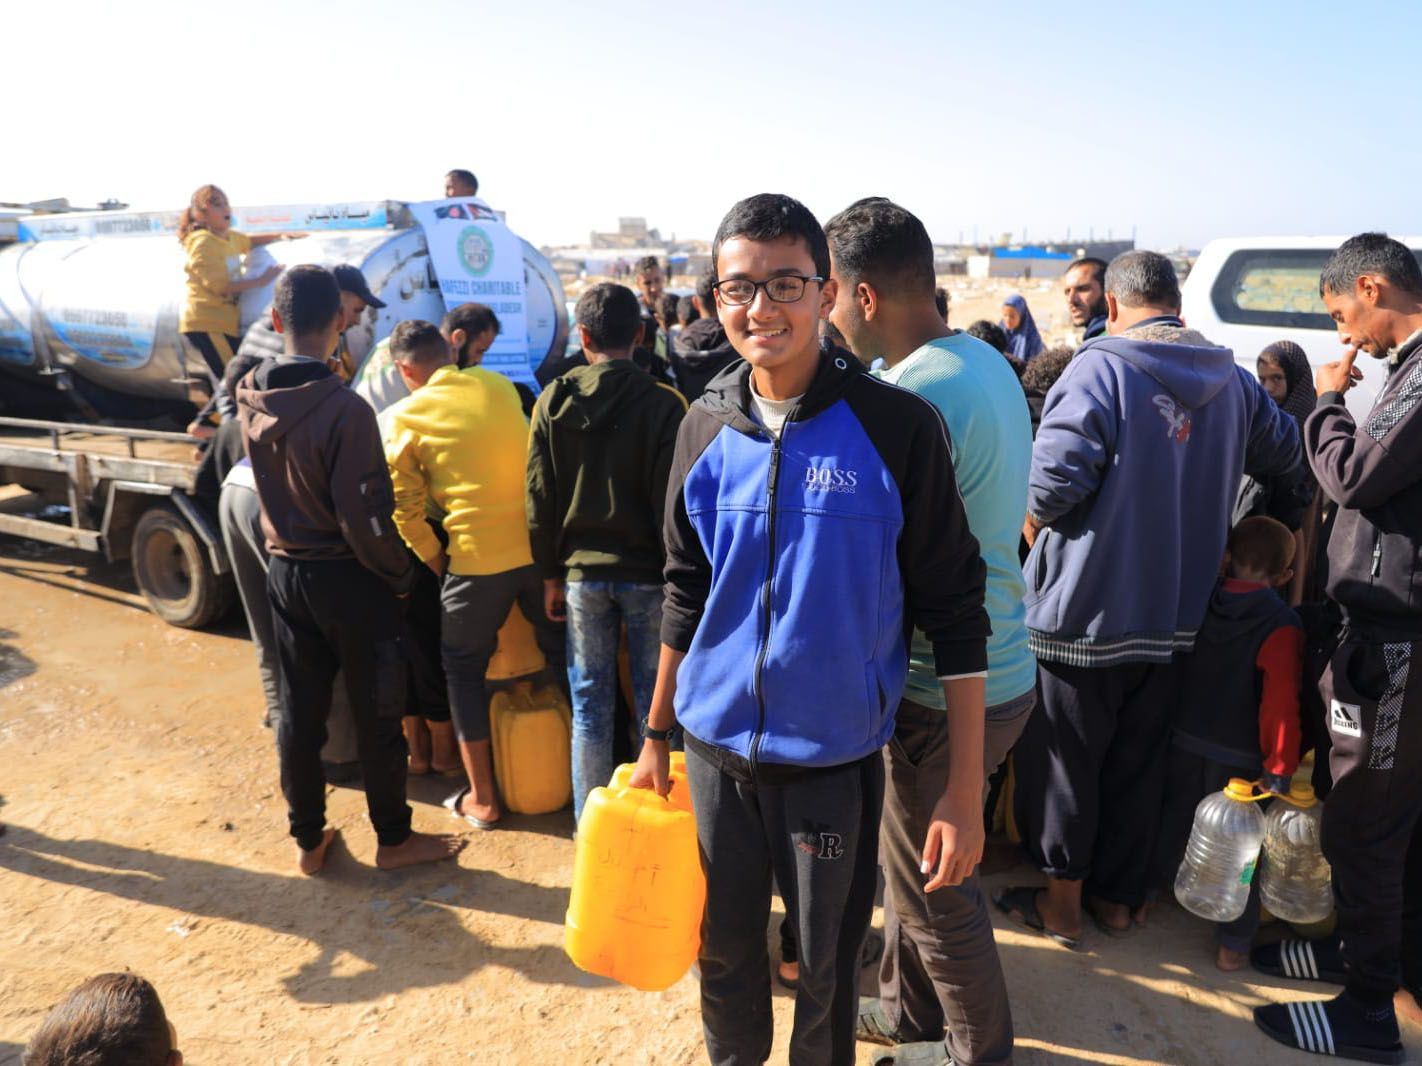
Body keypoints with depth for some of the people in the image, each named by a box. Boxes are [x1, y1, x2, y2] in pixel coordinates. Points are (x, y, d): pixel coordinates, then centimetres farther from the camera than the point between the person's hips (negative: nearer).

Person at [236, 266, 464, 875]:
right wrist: (400, 573, -8)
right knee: (376, 714, 9)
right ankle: (394, 839, 24)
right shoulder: (345, 410, -24)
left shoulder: (249, 397, -3)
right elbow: (364, 519, -22)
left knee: (298, 711, 16)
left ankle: (308, 840, 31)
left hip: (284, 573, 6)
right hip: (349, 578, -6)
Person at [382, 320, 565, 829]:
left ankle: (482, 799, 21)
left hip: (478, 559, -3)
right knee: (562, 656, 21)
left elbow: (405, 509, -2)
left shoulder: (403, 419, -2)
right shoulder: (498, 384, 8)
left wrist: (437, 563, 10)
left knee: (465, 671, 16)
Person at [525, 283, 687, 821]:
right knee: (653, 701, 11)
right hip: (647, 571, -2)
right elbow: (671, 502, -10)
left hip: (582, 571, 2)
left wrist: (550, 574, 10)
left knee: (590, 705, 11)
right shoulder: (664, 404, -11)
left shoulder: (554, 401, -3)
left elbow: (540, 499, 1)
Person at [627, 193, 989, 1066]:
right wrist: (656, 734, 11)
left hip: (836, 755, -3)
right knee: (725, 950, 21)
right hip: (717, 748, 4)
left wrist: (966, 790, -12)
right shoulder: (706, 425, -1)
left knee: (828, 968, 15)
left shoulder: (896, 426, -13)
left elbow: (955, 610, -11)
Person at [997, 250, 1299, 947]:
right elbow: (1282, 453, 19)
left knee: (1064, 757, 10)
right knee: (1138, 757, 19)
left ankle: (1061, 900, 23)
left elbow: (1055, 475, -25)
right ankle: (1120, 894, 34)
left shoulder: (1100, 369, -16)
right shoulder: (1232, 380, 5)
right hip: (1173, 613, 6)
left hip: (1084, 608, -6)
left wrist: (1033, 526, -6)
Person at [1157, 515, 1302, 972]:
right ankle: (1233, 945, 17)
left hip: (1184, 742, 4)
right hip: (1239, 757, -4)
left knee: (1173, 828, 21)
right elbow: (1281, 703, -21)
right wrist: (1279, 768, -15)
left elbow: (1173, 672, 7)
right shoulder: (1283, 625, -17)